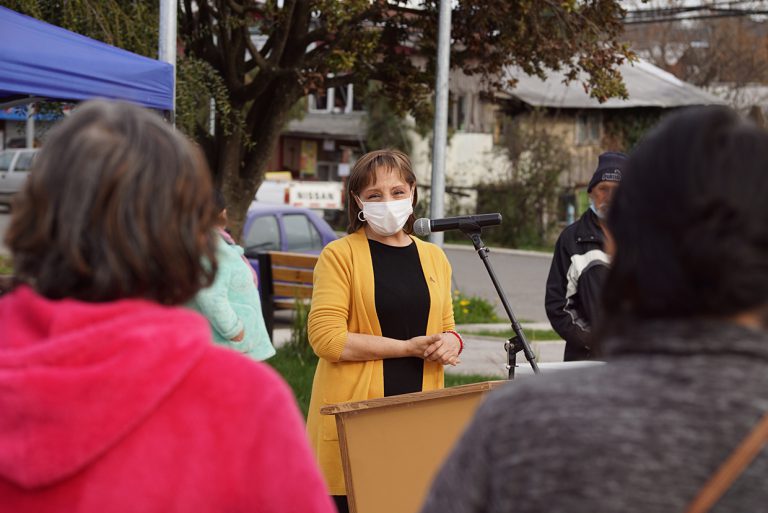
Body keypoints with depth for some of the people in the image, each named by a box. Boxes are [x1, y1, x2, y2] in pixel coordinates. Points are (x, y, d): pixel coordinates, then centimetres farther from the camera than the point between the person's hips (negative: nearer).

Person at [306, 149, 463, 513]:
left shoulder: (433, 257, 14)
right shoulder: (340, 255, -2)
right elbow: (326, 338, -11)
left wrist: (451, 343, 0)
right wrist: (408, 348, -12)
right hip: (356, 414, -4)